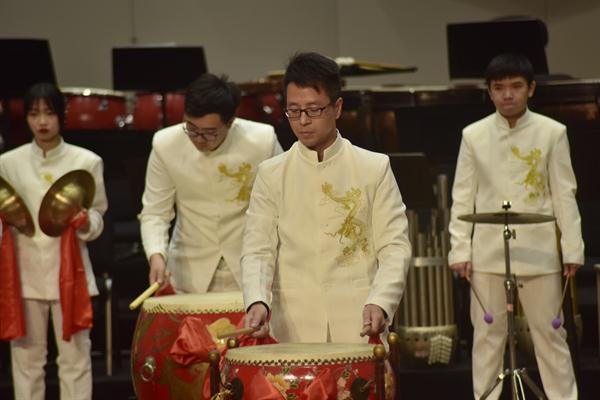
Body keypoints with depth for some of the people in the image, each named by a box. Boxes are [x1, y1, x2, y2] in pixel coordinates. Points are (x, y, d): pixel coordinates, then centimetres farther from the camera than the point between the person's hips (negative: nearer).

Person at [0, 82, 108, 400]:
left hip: (70, 270, -1)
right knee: (26, 358, 8)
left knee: (75, 358, 3)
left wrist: (86, 223, -18)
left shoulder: (86, 161, 0)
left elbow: (97, 214, 4)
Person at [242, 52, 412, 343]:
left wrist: (379, 302, -18)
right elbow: (258, 250, 2)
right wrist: (257, 301, -17)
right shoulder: (271, 175, 7)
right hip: (292, 332, 1)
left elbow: (394, 247, 0)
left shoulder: (374, 169, 4)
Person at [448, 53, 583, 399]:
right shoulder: (474, 135, 2)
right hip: (488, 253, 1)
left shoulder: (552, 133, -1)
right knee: (487, 334, 6)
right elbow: (463, 198, 4)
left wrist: (572, 250, -2)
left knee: (550, 332, 5)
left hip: (539, 251, -1)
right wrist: (460, 250, -1)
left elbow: (565, 195, 1)